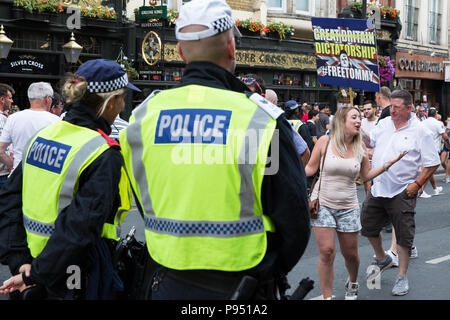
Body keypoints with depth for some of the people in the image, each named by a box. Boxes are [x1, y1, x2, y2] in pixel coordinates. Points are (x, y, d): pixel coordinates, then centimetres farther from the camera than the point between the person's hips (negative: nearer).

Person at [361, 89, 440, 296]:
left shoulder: (420, 132, -9)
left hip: (402, 193, -5)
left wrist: (417, 184, -14)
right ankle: (382, 259, 38)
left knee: (404, 236, 3)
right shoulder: (383, 124, 6)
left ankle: (402, 277, 16)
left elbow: (432, 163, -7)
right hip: (378, 188, 5)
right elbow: (370, 142, 22)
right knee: (368, 226, 14)